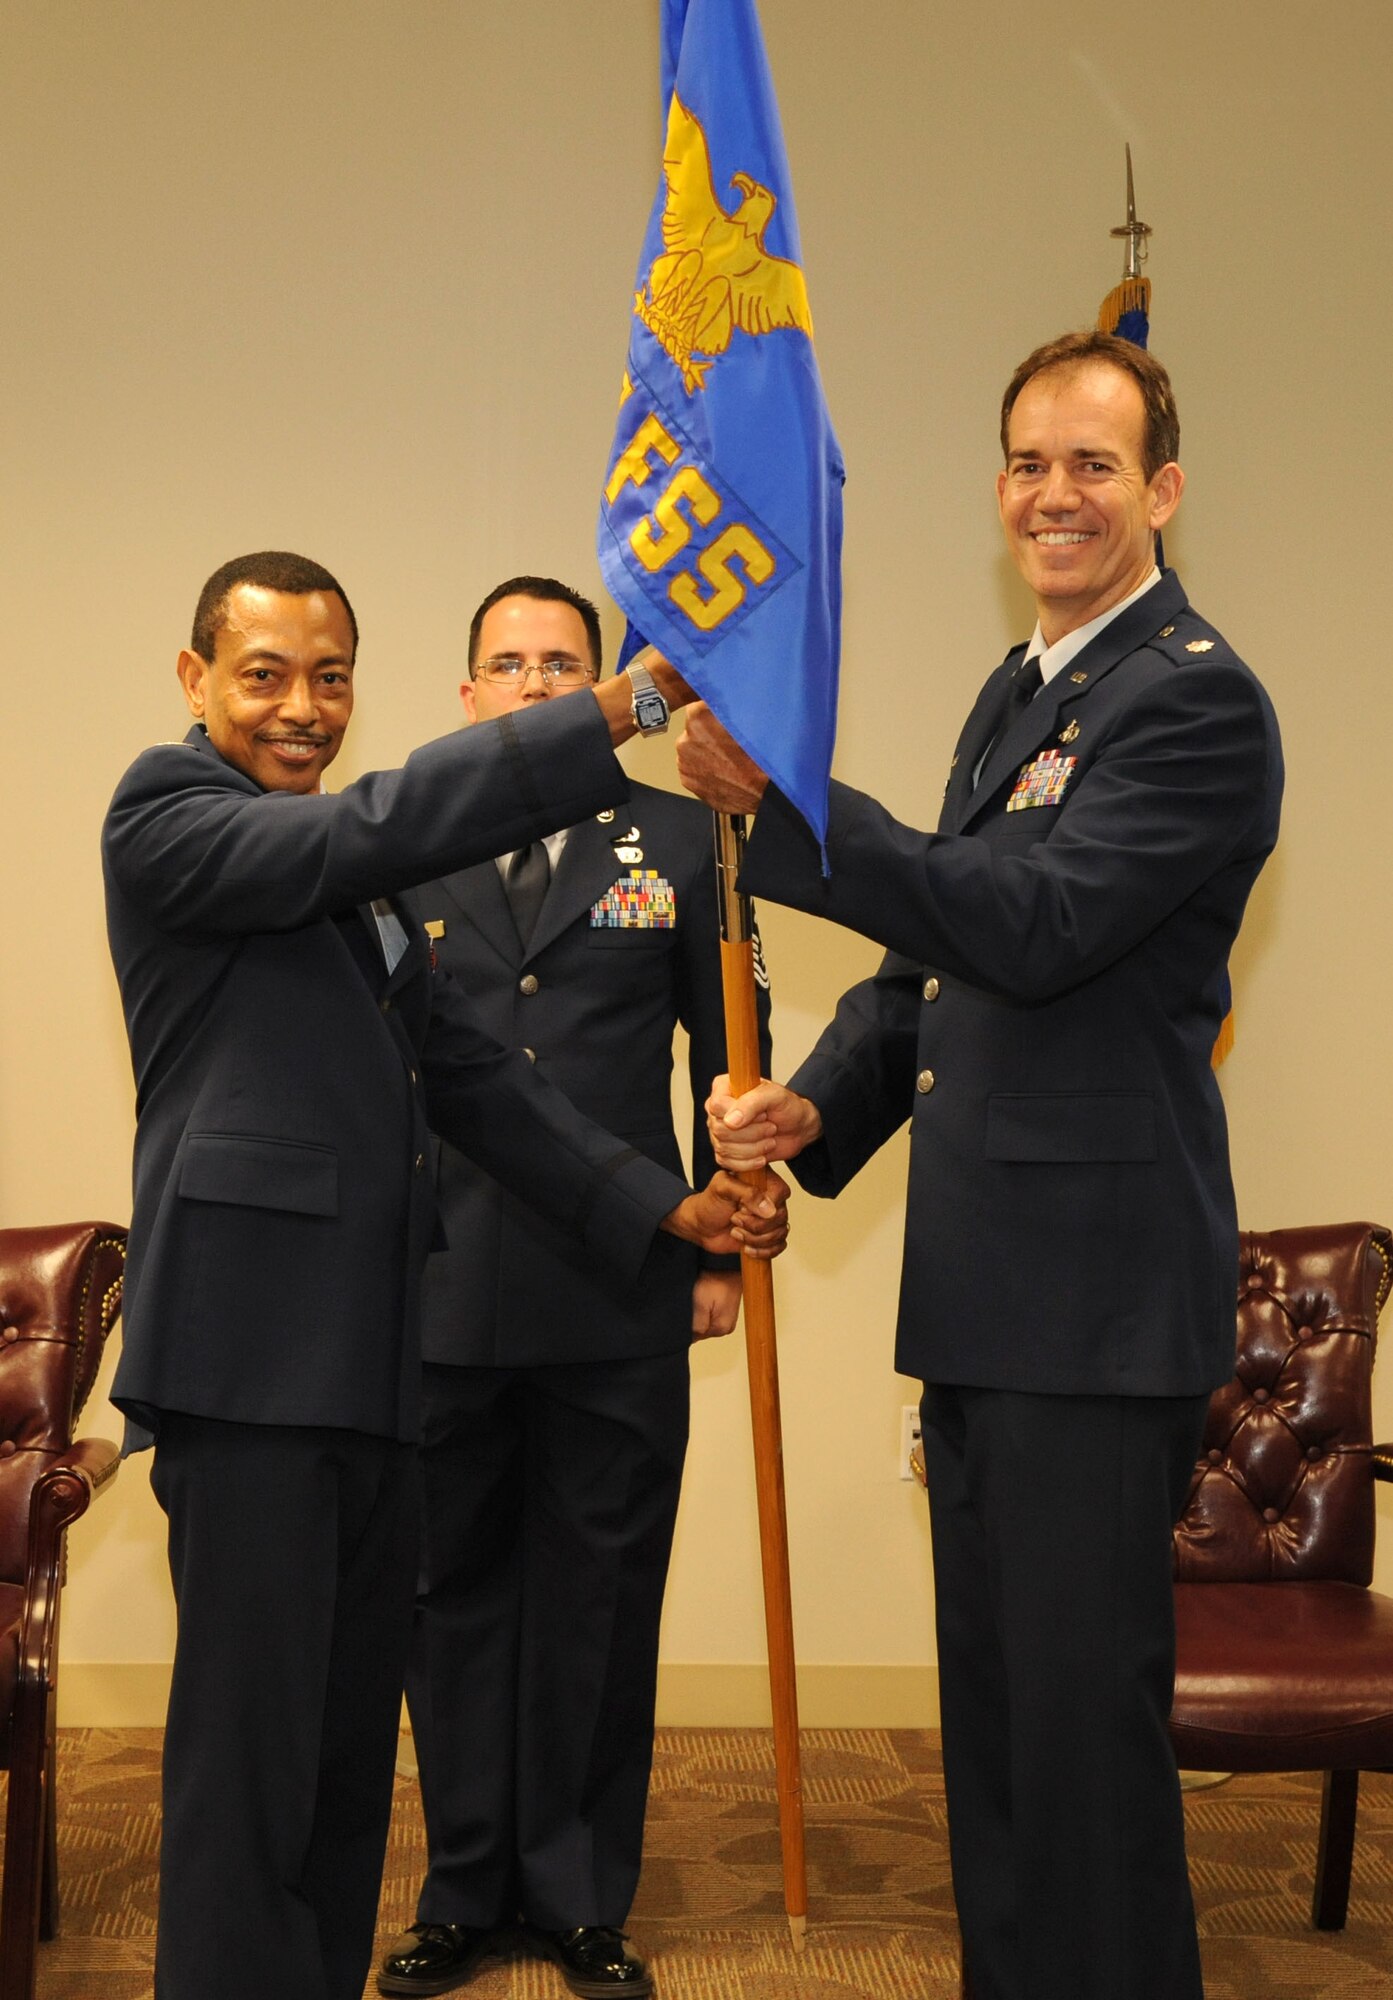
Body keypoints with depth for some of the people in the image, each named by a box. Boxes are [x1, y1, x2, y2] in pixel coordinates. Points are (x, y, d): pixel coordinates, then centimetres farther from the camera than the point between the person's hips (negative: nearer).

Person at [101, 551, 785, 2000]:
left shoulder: (355, 883, 20)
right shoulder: (165, 814, -4)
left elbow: (467, 1073, 16)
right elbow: (375, 827, -20)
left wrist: (662, 1207, 6)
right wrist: (620, 711, -24)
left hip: (366, 1356, 8)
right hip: (247, 1349, -8)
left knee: (353, 1736, 14)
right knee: (252, 1743, -3)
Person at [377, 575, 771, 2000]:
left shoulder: (676, 839, 5)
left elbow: (727, 1051, 7)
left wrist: (720, 1247, 4)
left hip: (620, 1300, 0)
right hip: (437, 1293, 1)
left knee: (596, 1605, 9)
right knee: (452, 1597, 12)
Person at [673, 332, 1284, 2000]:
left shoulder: (1195, 700, -12)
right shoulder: (1017, 692, 18)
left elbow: (1036, 925, -25)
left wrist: (786, 800, -29)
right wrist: (819, 1105, 4)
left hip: (1098, 1294, -9)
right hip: (987, 1292, 9)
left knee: (1082, 1711, 0)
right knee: (992, 1706, 19)